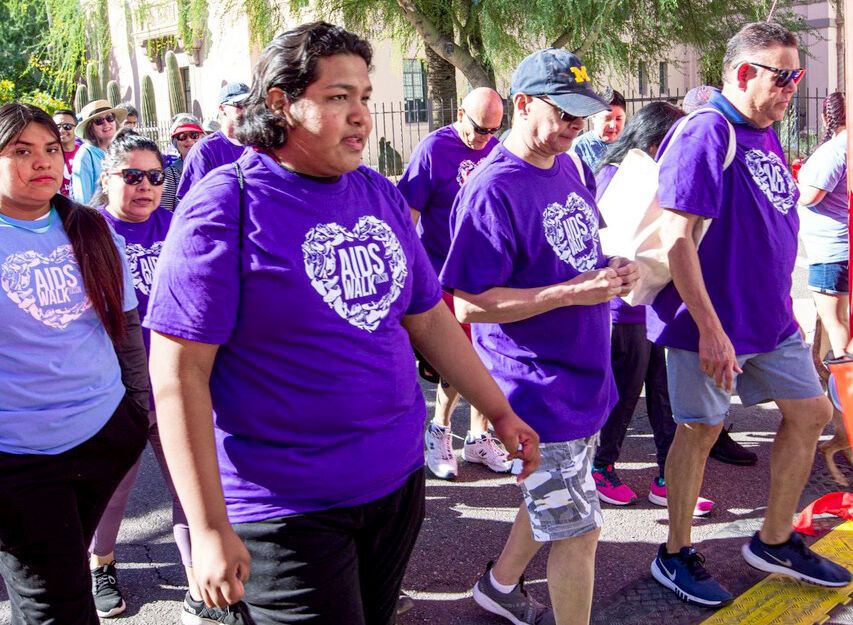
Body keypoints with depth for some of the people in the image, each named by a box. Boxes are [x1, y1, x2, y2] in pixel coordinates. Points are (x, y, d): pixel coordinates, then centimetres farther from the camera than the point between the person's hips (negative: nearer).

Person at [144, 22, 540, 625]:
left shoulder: (381, 194, 6)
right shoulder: (227, 204, -14)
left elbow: (428, 319, 14)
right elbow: (179, 373, -16)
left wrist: (501, 413, 14)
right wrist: (210, 529, -18)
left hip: (399, 481, 7)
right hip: (287, 508, -6)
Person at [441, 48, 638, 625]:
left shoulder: (573, 166, 6)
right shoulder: (492, 190, -20)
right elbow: (468, 304, -23)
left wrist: (613, 271, -1)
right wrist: (572, 292, -26)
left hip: (583, 376, 9)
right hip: (538, 390, -9)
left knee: (556, 502, 25)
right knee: (578, 527, 1)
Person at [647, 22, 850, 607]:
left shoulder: (766, 135, 11)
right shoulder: (704, 136, -18)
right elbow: (677, 239, -24)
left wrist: (781, 304, 18)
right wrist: (710, 330, -25)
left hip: (770, 316, 9)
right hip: (710, 322, -9)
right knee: (702, 428, 3)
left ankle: (775, 540, 29)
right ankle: (675, 555, 22)